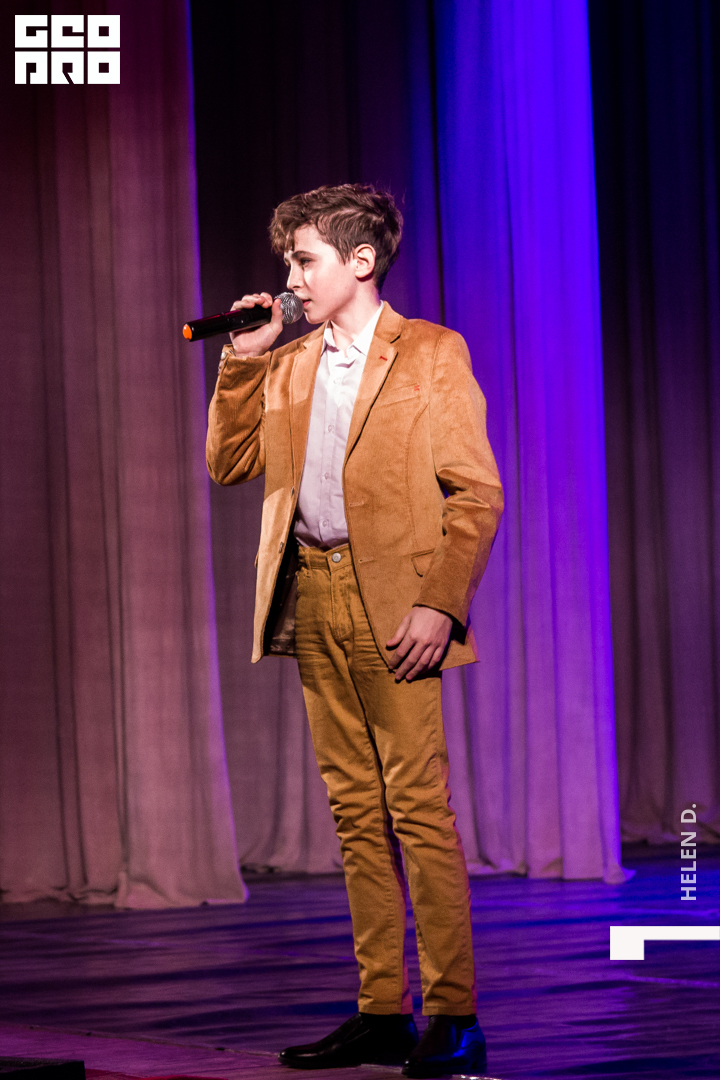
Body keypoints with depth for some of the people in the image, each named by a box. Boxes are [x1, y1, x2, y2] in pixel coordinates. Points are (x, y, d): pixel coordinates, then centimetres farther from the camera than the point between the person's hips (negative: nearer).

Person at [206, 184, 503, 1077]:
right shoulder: (289, 364, 18)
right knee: (356, 811, 7)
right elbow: (229, 465, 15)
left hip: (392, 605, -6)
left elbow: (477, 492, -4)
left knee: (418, 807, -9)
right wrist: (242, 363, 5)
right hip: (310, 598, 6)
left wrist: (440, 603, -15)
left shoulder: (432, 354, 0)